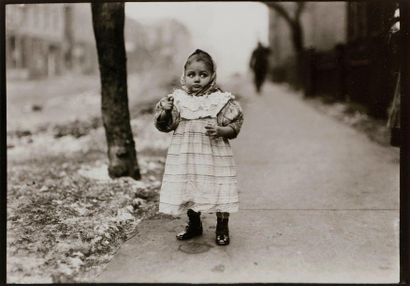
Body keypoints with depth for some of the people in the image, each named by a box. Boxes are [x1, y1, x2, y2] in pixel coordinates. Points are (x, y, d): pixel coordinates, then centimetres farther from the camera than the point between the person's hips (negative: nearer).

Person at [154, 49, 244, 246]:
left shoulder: (221, 100, -5)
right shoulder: (178, 99, 1)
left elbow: (234, 126, -3)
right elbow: (165, 125, 3)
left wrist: (220, 130, -21)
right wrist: (164, 110, -15)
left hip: (214, 155, -2)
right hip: (184, 157, 3)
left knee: (219, 190, 1)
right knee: (187, 190, 13)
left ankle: (222, 228, 22)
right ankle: (194, 224, 34)